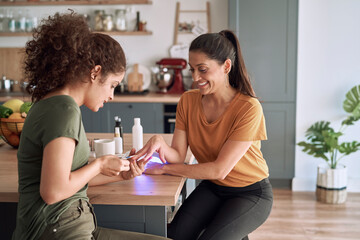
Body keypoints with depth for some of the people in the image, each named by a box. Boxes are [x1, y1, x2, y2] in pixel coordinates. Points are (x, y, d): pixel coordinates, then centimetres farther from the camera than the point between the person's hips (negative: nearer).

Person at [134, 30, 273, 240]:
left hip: (251, 193, -4)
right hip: (212, 187, 5)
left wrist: (163, 169, -20)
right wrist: (160, 144, -31)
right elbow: (178, 156, -8)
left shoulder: (248, 108, -23)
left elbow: (219, 169, -23)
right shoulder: (188, 100, -5)